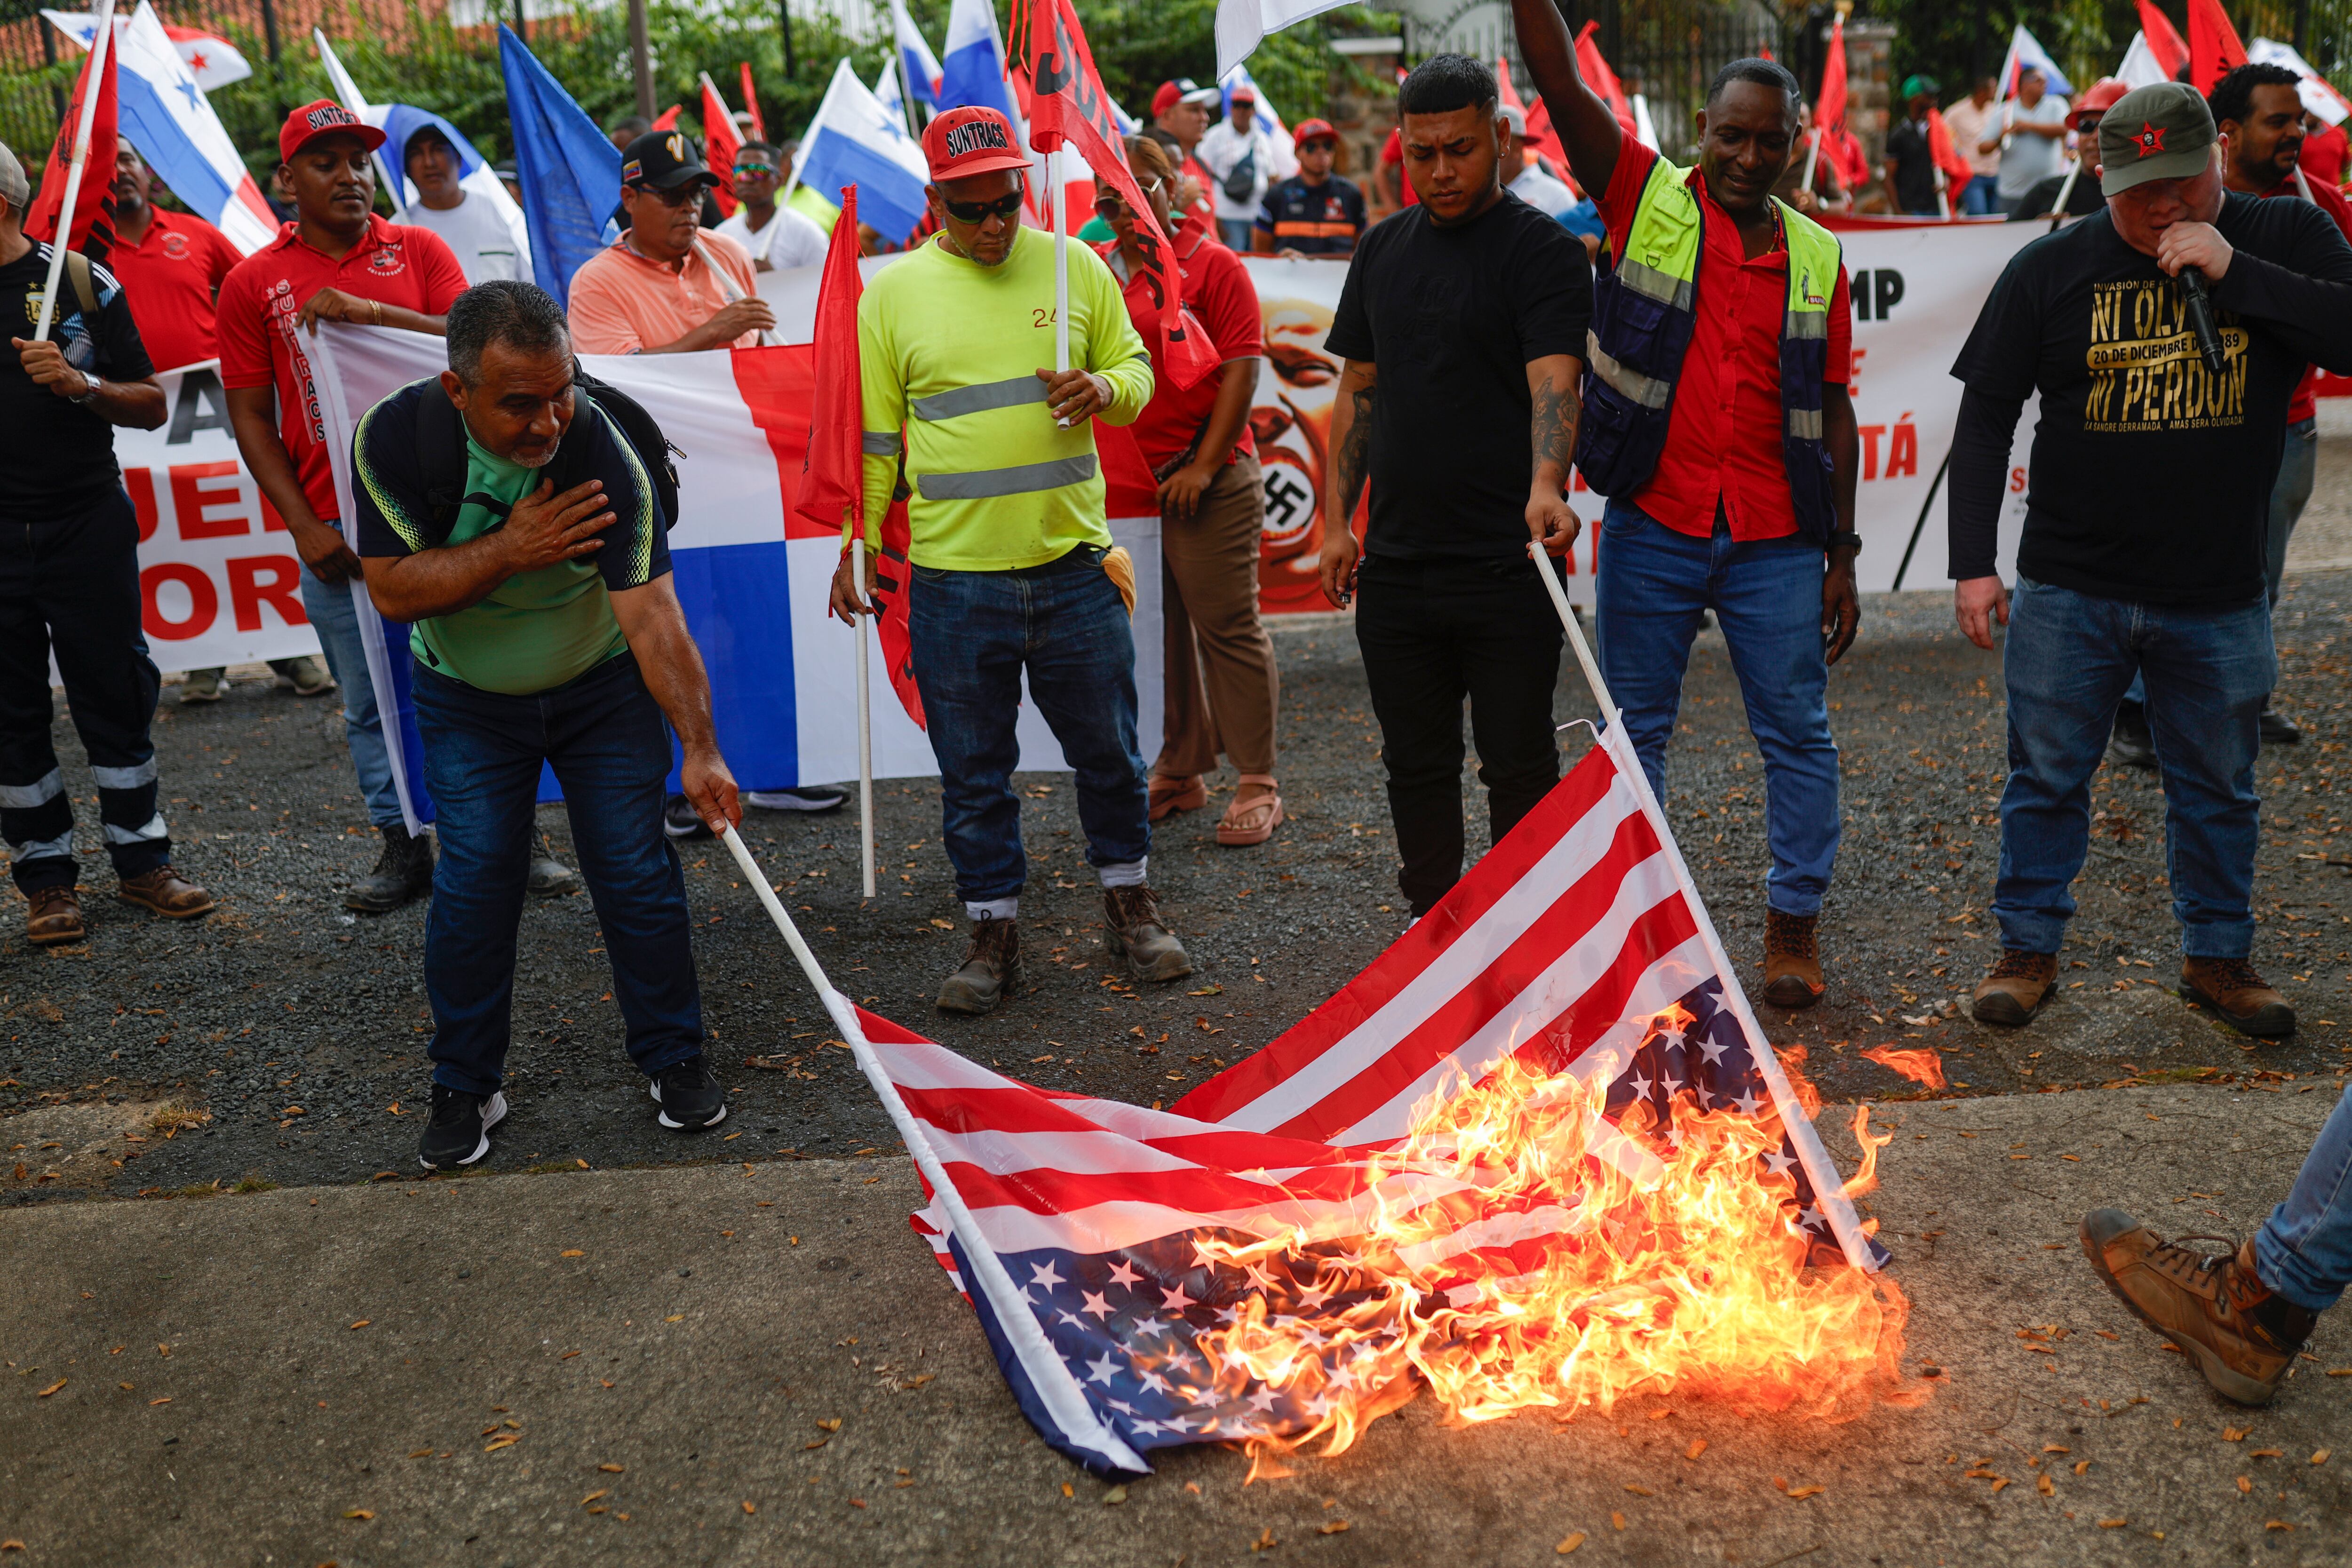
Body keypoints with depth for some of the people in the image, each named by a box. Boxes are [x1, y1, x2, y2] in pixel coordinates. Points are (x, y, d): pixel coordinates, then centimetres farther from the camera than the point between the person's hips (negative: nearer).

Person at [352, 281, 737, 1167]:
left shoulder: (603, 455, -28)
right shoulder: (394, 437, -22)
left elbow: (652, 613, -34)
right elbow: (393, 592, -20)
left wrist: (699, 747, -41)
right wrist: (507, 549, -32)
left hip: (601, 688, -1)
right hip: (466, 700, 1)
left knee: (635, 867, -2)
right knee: (475, 878, -2)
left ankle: (673, 1057, 17)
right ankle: (465, 1085, 14)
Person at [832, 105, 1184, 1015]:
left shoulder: (1076, 268, 4)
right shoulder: (893, 294, 1)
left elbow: (1136, 368, 13)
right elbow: (873, 434, 6)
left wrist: (1107, 388, -10)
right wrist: (857, 544, 4)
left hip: (1074, 563, 1)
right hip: (952, 578, -1)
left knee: (1107, 750, 11)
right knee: (973, 771, 8)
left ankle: (1128, 905, 31)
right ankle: (994, 933, 22)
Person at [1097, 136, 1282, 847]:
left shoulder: (1213, 264, -3)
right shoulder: (1098, 269, 13)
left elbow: (1241, 368, -9)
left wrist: (1204, 466, -14)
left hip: (1203, 481, -6)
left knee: (1227, 626, -3)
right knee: (1158, 629, 13)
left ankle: (1257, 784, 6)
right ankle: (1179, 772, 26)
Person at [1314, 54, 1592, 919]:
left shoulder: (1545, 251, -5)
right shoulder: (1382, 249, 12)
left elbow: (1554, 380, -19)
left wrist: (1545, 487, -37)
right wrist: (1337, 521, 10)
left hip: (1507, 565, -5)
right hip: (1395, 563, 5)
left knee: (1518, 766, 3)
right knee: (1416, 764, 14)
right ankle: (1430, 923, 29)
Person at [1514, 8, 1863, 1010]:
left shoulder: (1816, 256, 7)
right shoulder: (1647, 200, 0)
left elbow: (1832, 413, 9)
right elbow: (1560, 83, -11)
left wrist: (1841, 556, 6)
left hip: (1776, 543, 2)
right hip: (1651, 527, -2)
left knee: (1798, 737, 7)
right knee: (1634, 734, 8)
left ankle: (1793, 926, 23)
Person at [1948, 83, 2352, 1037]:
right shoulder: (2051, 269, -2)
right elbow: (1985, 419, 0)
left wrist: (2233, 272, -19)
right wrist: (1972, 562, -5)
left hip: (2219, 599, 1)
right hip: (2069, 592, -1)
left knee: (2218, 788, 13)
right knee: (2047, 779, 7)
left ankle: (2218, 958, 30)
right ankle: (2029, 948, 22)